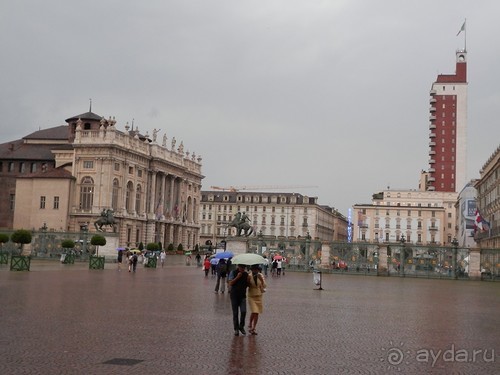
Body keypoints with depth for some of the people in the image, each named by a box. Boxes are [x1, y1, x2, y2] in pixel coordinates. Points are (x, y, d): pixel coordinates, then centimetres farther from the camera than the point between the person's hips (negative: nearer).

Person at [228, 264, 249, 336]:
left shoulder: (246, 274, 4)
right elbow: (230, 283, -12)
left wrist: (247, 280, -10)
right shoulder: (234, 273, -5)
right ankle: (236, 329, 15)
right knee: (235, 313, 3)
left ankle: (241, 327, 9)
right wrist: (237, 277, -20)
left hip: (242, 295, 2)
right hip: (234, 295, -2)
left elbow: (248, 285, 10)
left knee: (243, 311, -12)